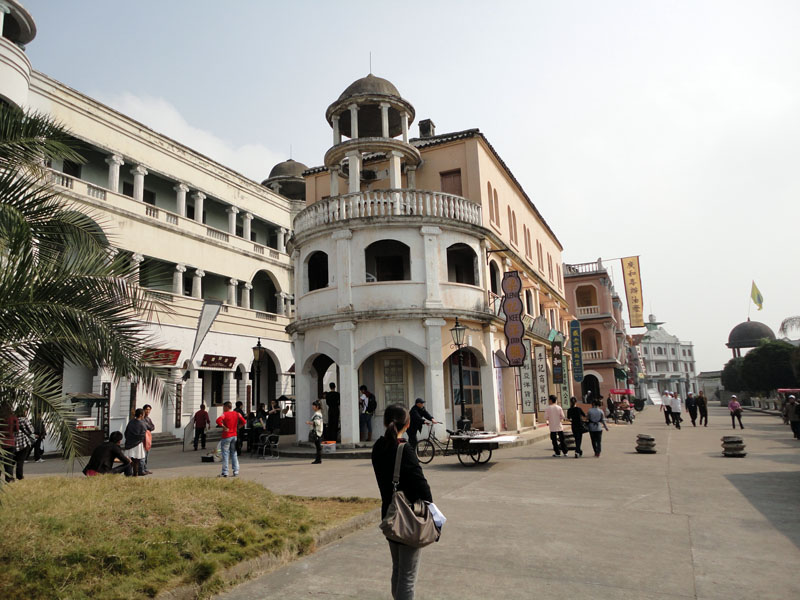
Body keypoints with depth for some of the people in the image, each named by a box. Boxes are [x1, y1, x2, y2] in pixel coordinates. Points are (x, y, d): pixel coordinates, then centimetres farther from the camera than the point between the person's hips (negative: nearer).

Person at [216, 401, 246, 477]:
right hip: (234, 435, 5)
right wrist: (237, 427, 9)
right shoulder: (236, 414, 6)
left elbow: (218, 420, -27)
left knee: (225, 454, 2)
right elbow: (243, 421, 5)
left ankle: (225, 472, 4)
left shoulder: (225, 414, -10)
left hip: (226, 436, -5)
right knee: (234, 454, 12)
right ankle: (236, 472, 11)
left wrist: (224, 427, -16)